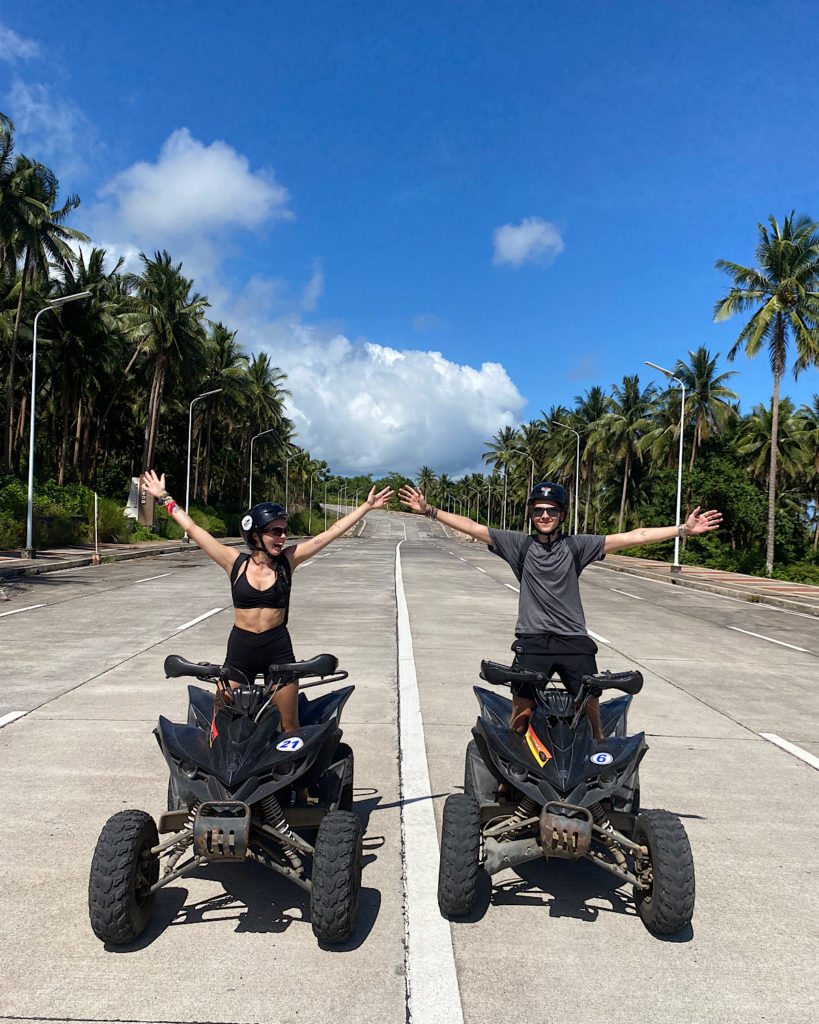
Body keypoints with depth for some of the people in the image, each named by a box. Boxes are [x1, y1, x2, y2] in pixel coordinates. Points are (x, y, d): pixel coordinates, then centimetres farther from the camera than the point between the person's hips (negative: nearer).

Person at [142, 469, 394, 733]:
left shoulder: (288, 560, -2)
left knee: (289, 726, 7)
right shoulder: (235, 562, -2)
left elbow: (332, 532, -1)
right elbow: (192, 528, 2)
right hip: (240, 649, 0)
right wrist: (164, 498, 6)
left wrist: (367, 506, 0)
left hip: (279, 650, 0)